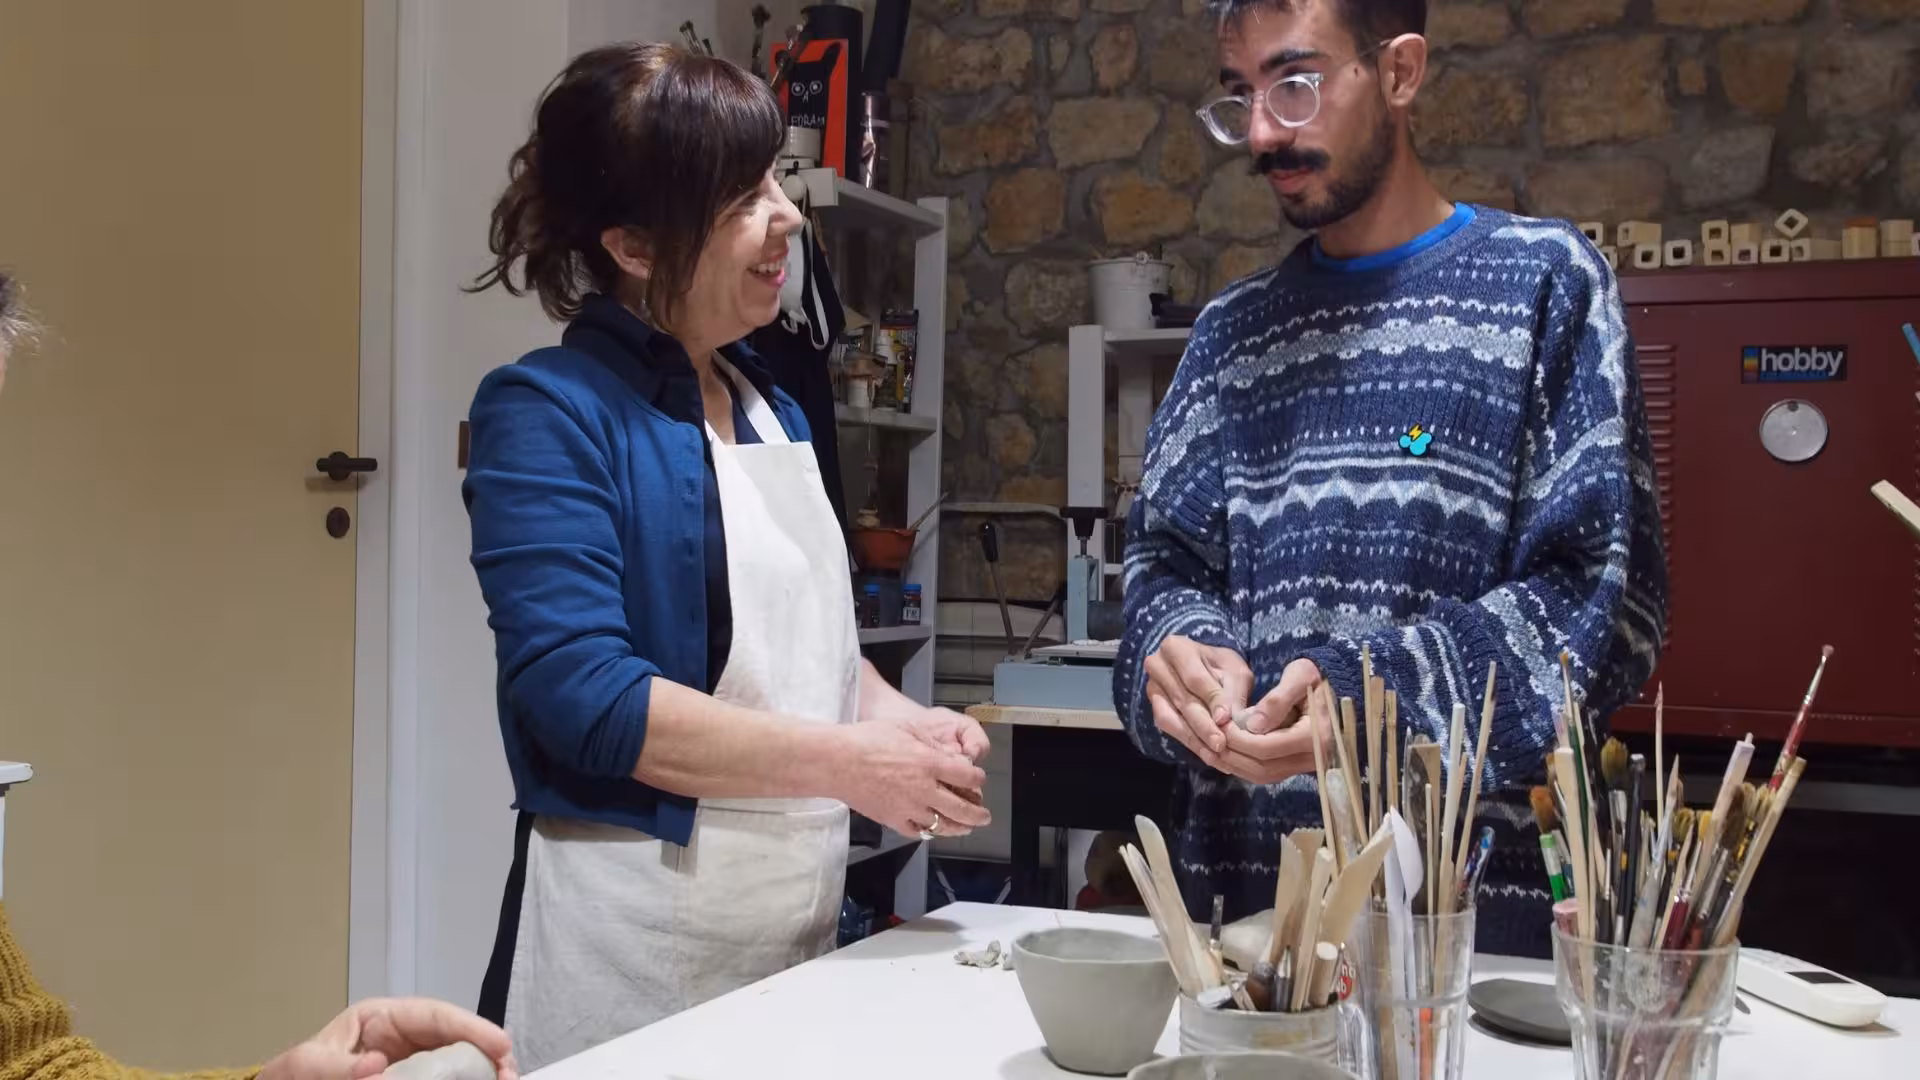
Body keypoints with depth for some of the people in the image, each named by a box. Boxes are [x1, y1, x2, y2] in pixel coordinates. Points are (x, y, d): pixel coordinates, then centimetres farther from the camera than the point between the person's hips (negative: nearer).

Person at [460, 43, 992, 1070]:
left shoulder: (770, 406, 9)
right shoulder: (551, 411, -13)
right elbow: (580, 692, -22)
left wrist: (902, 720, -2)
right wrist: (848, 762, -20)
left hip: (800, 921, 7)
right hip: (637, 934, -7)